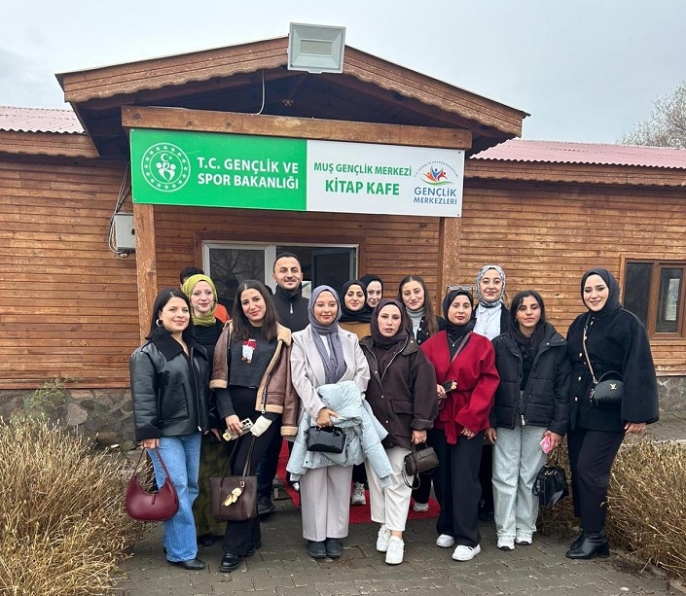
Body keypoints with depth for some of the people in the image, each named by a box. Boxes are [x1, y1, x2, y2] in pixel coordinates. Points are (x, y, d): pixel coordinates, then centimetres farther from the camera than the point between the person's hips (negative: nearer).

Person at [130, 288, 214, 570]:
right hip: (165, 433, -7)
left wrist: (210, 422, 14)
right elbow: (143, 396, -14)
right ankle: (182, 551, 7)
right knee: (176, 489, -5)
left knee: (191, 487, 13)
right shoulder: (147, 353, -10)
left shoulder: (197, 350, 11)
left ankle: (174, 540, 28)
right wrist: (147, 431, -18)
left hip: (192, 431, 7)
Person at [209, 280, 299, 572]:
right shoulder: (230, 331, 6)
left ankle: (235, 545, 5)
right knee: (240, 471, 9)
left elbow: (284, 383, -1)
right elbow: (220, 376, 2)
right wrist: (227, 413, -6)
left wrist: (269, 417, -8)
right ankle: (251, 536, 26)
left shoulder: (281, 337, 0)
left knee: (242, 471, -7)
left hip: (263, 411, -3)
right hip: (233, 409, 3)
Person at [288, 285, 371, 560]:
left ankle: (334, 534, 17)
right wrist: (318, 409, -19)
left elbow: (362, 374, 2)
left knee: (340, 476, 6)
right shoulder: (300, 339, 3)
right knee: (314, 477, 1)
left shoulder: (350, 339, 11)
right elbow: (300, 379, -7)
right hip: (314, 417, -2)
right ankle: (315, 535, 13)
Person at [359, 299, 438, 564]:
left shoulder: (413, 352, -3)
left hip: (401, 427, -3)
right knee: (376, 478, 10)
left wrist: (421, 425, -10)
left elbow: (423, 390, -6)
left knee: (398, 481, -1)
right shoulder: (363, 349, 4)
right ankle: (384, 527, 25)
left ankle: (396, 536, 6)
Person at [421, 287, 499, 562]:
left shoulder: (482, 344, -1)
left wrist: (472, 417, -11)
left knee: (464, 479, -3)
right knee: (442, 477, 10)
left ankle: (468, 539, 8)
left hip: (468, 421, -2)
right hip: (439, 420, 3)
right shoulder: (432, 343, 5)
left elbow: (488, 383, -5)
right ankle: (447, 528, 28)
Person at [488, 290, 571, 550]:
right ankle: (505, 531, 17)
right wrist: (489, 421, -4)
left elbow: (563, 389, -1)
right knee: (505, 477, 3)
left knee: (530, 477, 9)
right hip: (506, 422, 1)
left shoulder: (557, 345, 0)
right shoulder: (500, 344, 2)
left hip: (539, 423, 0)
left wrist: (558, 426, -5)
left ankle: (525, 528, 26)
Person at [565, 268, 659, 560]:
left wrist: (638, 413, -17)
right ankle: (587, 530, 21)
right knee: (578, 471, 7)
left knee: (590, 471, -6)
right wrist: (565, 408, 15)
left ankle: (594, 536, 10)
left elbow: (638, 371, -12)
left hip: (608, 414, -6)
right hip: (578, 411, 6)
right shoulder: (579, 324, 11)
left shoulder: (628, 323, -8)